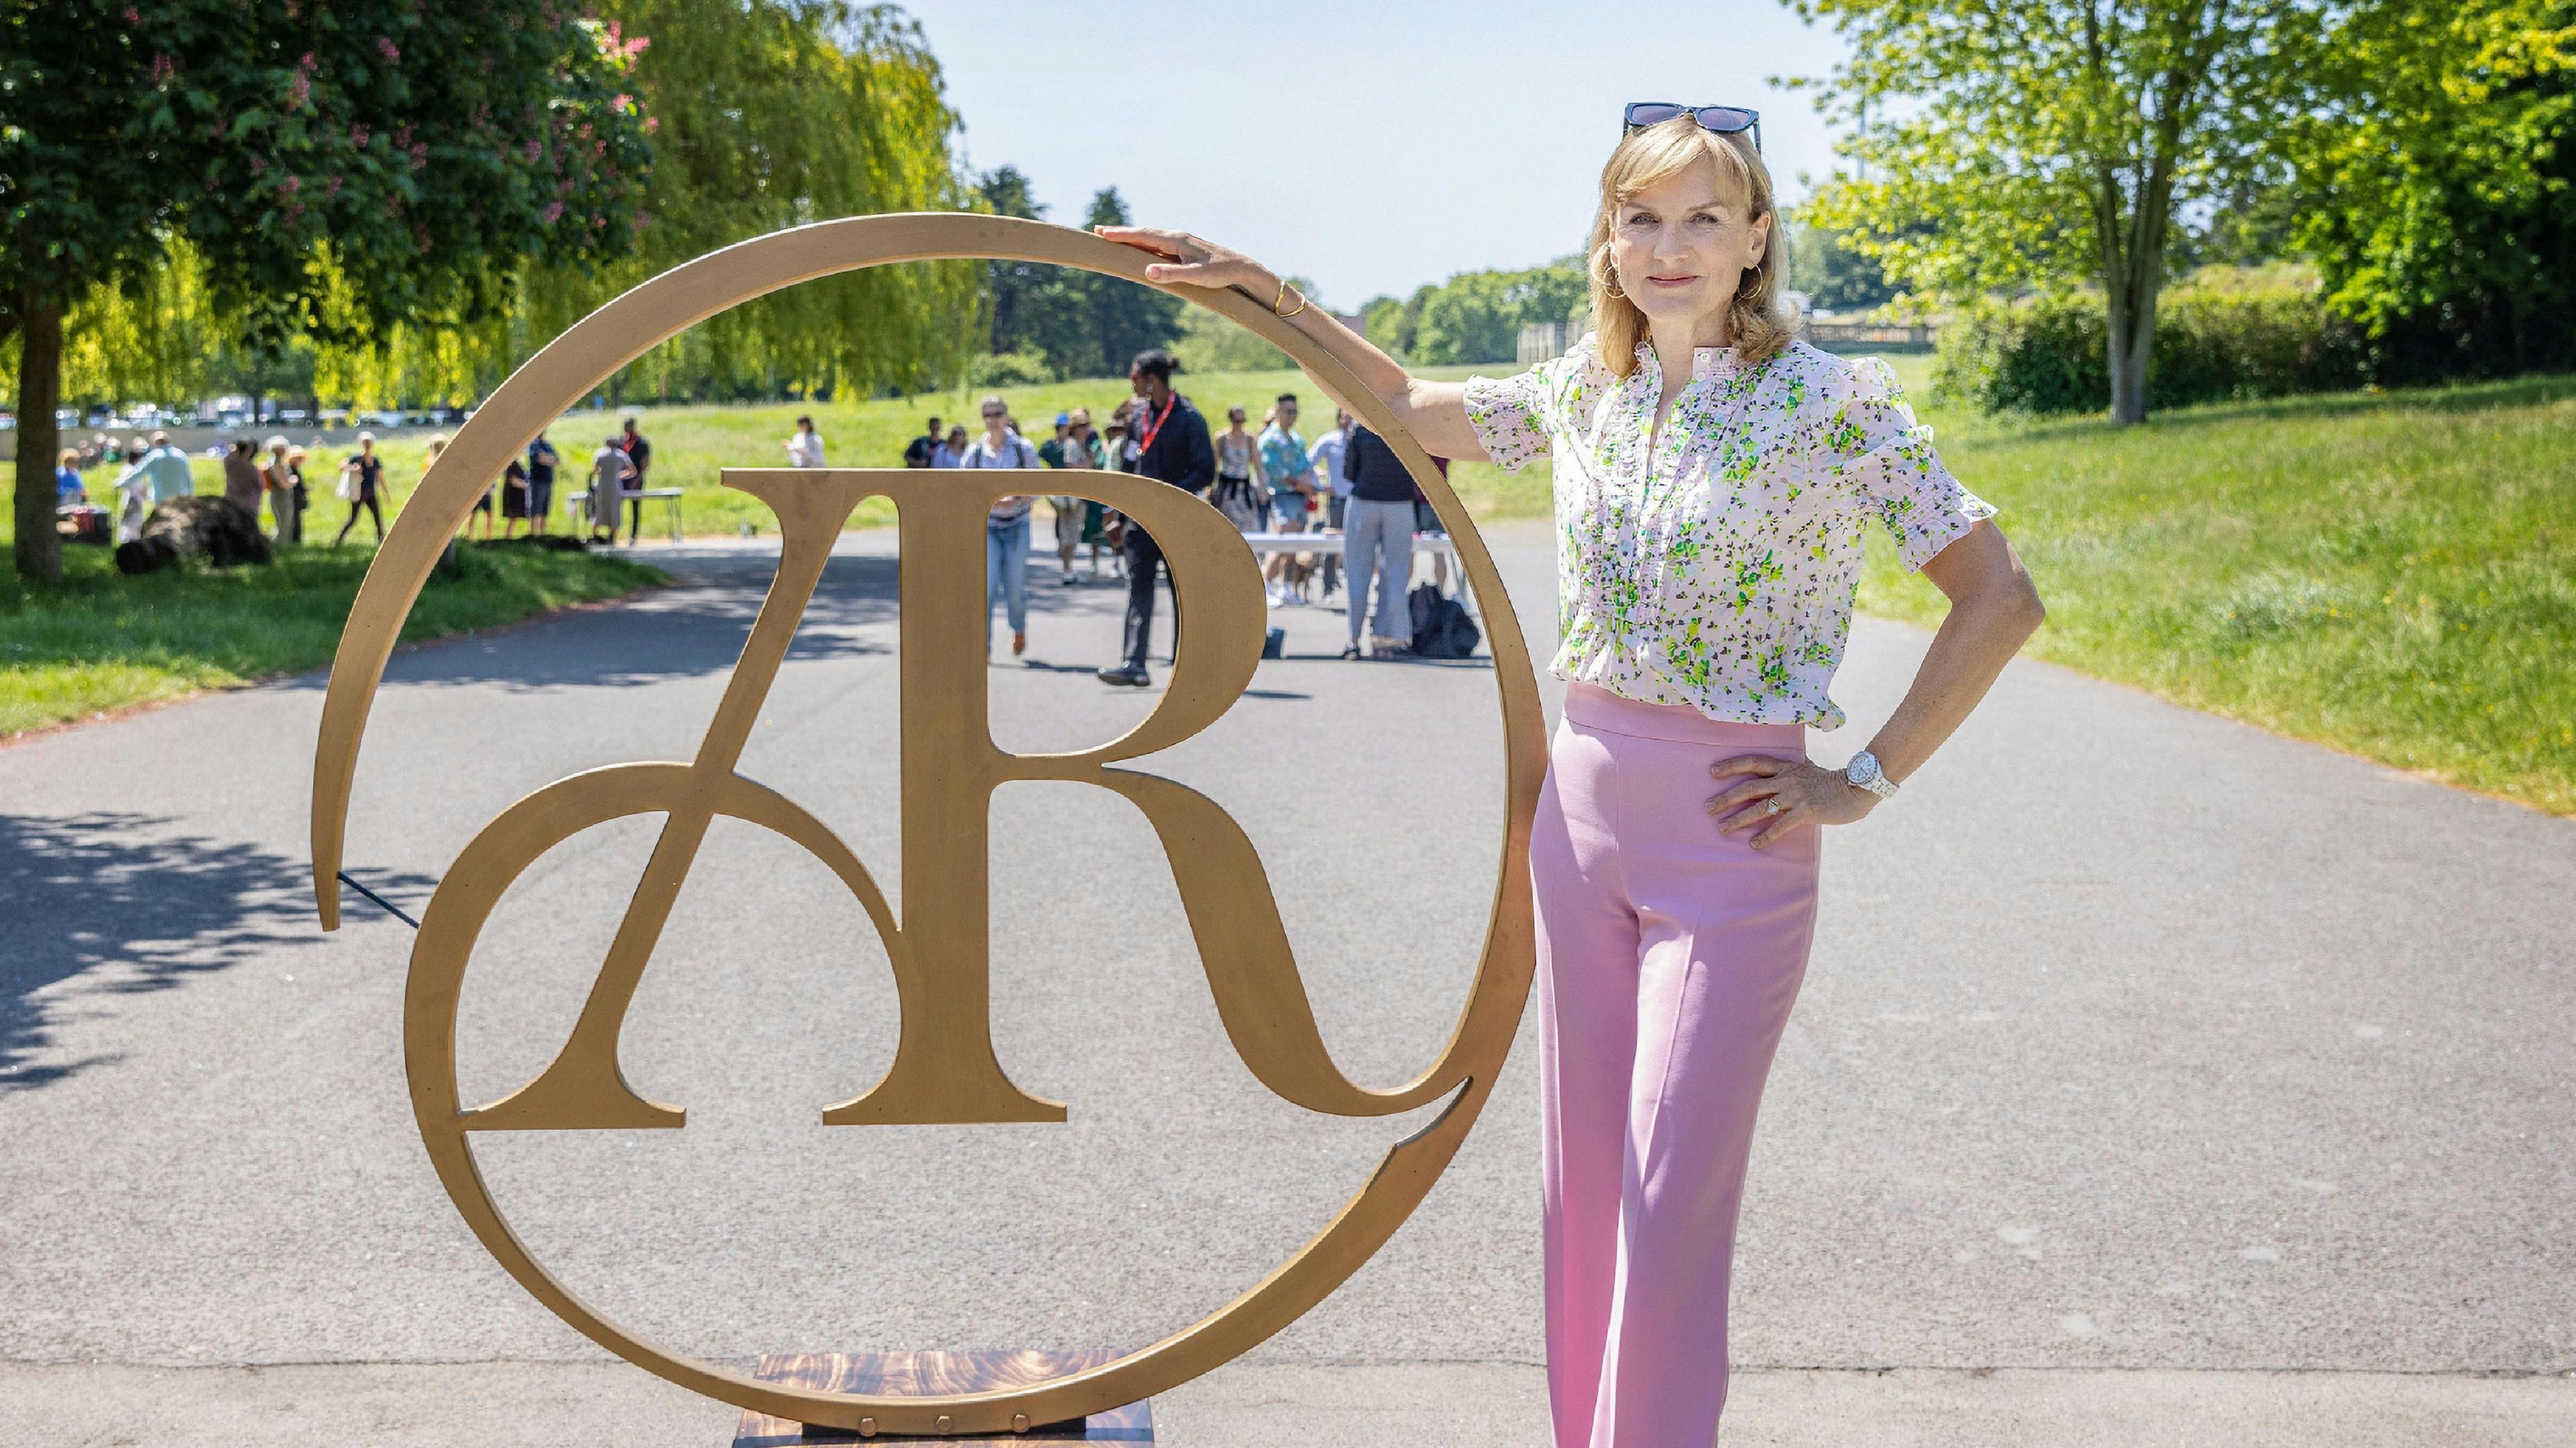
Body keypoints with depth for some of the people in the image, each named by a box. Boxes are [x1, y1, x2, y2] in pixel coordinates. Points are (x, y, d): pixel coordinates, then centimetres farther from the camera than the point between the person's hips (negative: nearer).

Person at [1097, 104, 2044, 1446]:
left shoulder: (1835, 402, -11)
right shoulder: (1587, 390, 5)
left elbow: (1999, 599, -10)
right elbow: (1414, 408, 22)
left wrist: (1864, 782, -10)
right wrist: (1265, 293, 14)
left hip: (1730, 834, -5)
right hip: (1580, 806, 6)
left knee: (1670, 1210, -2)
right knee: (1579, 1184, 12)